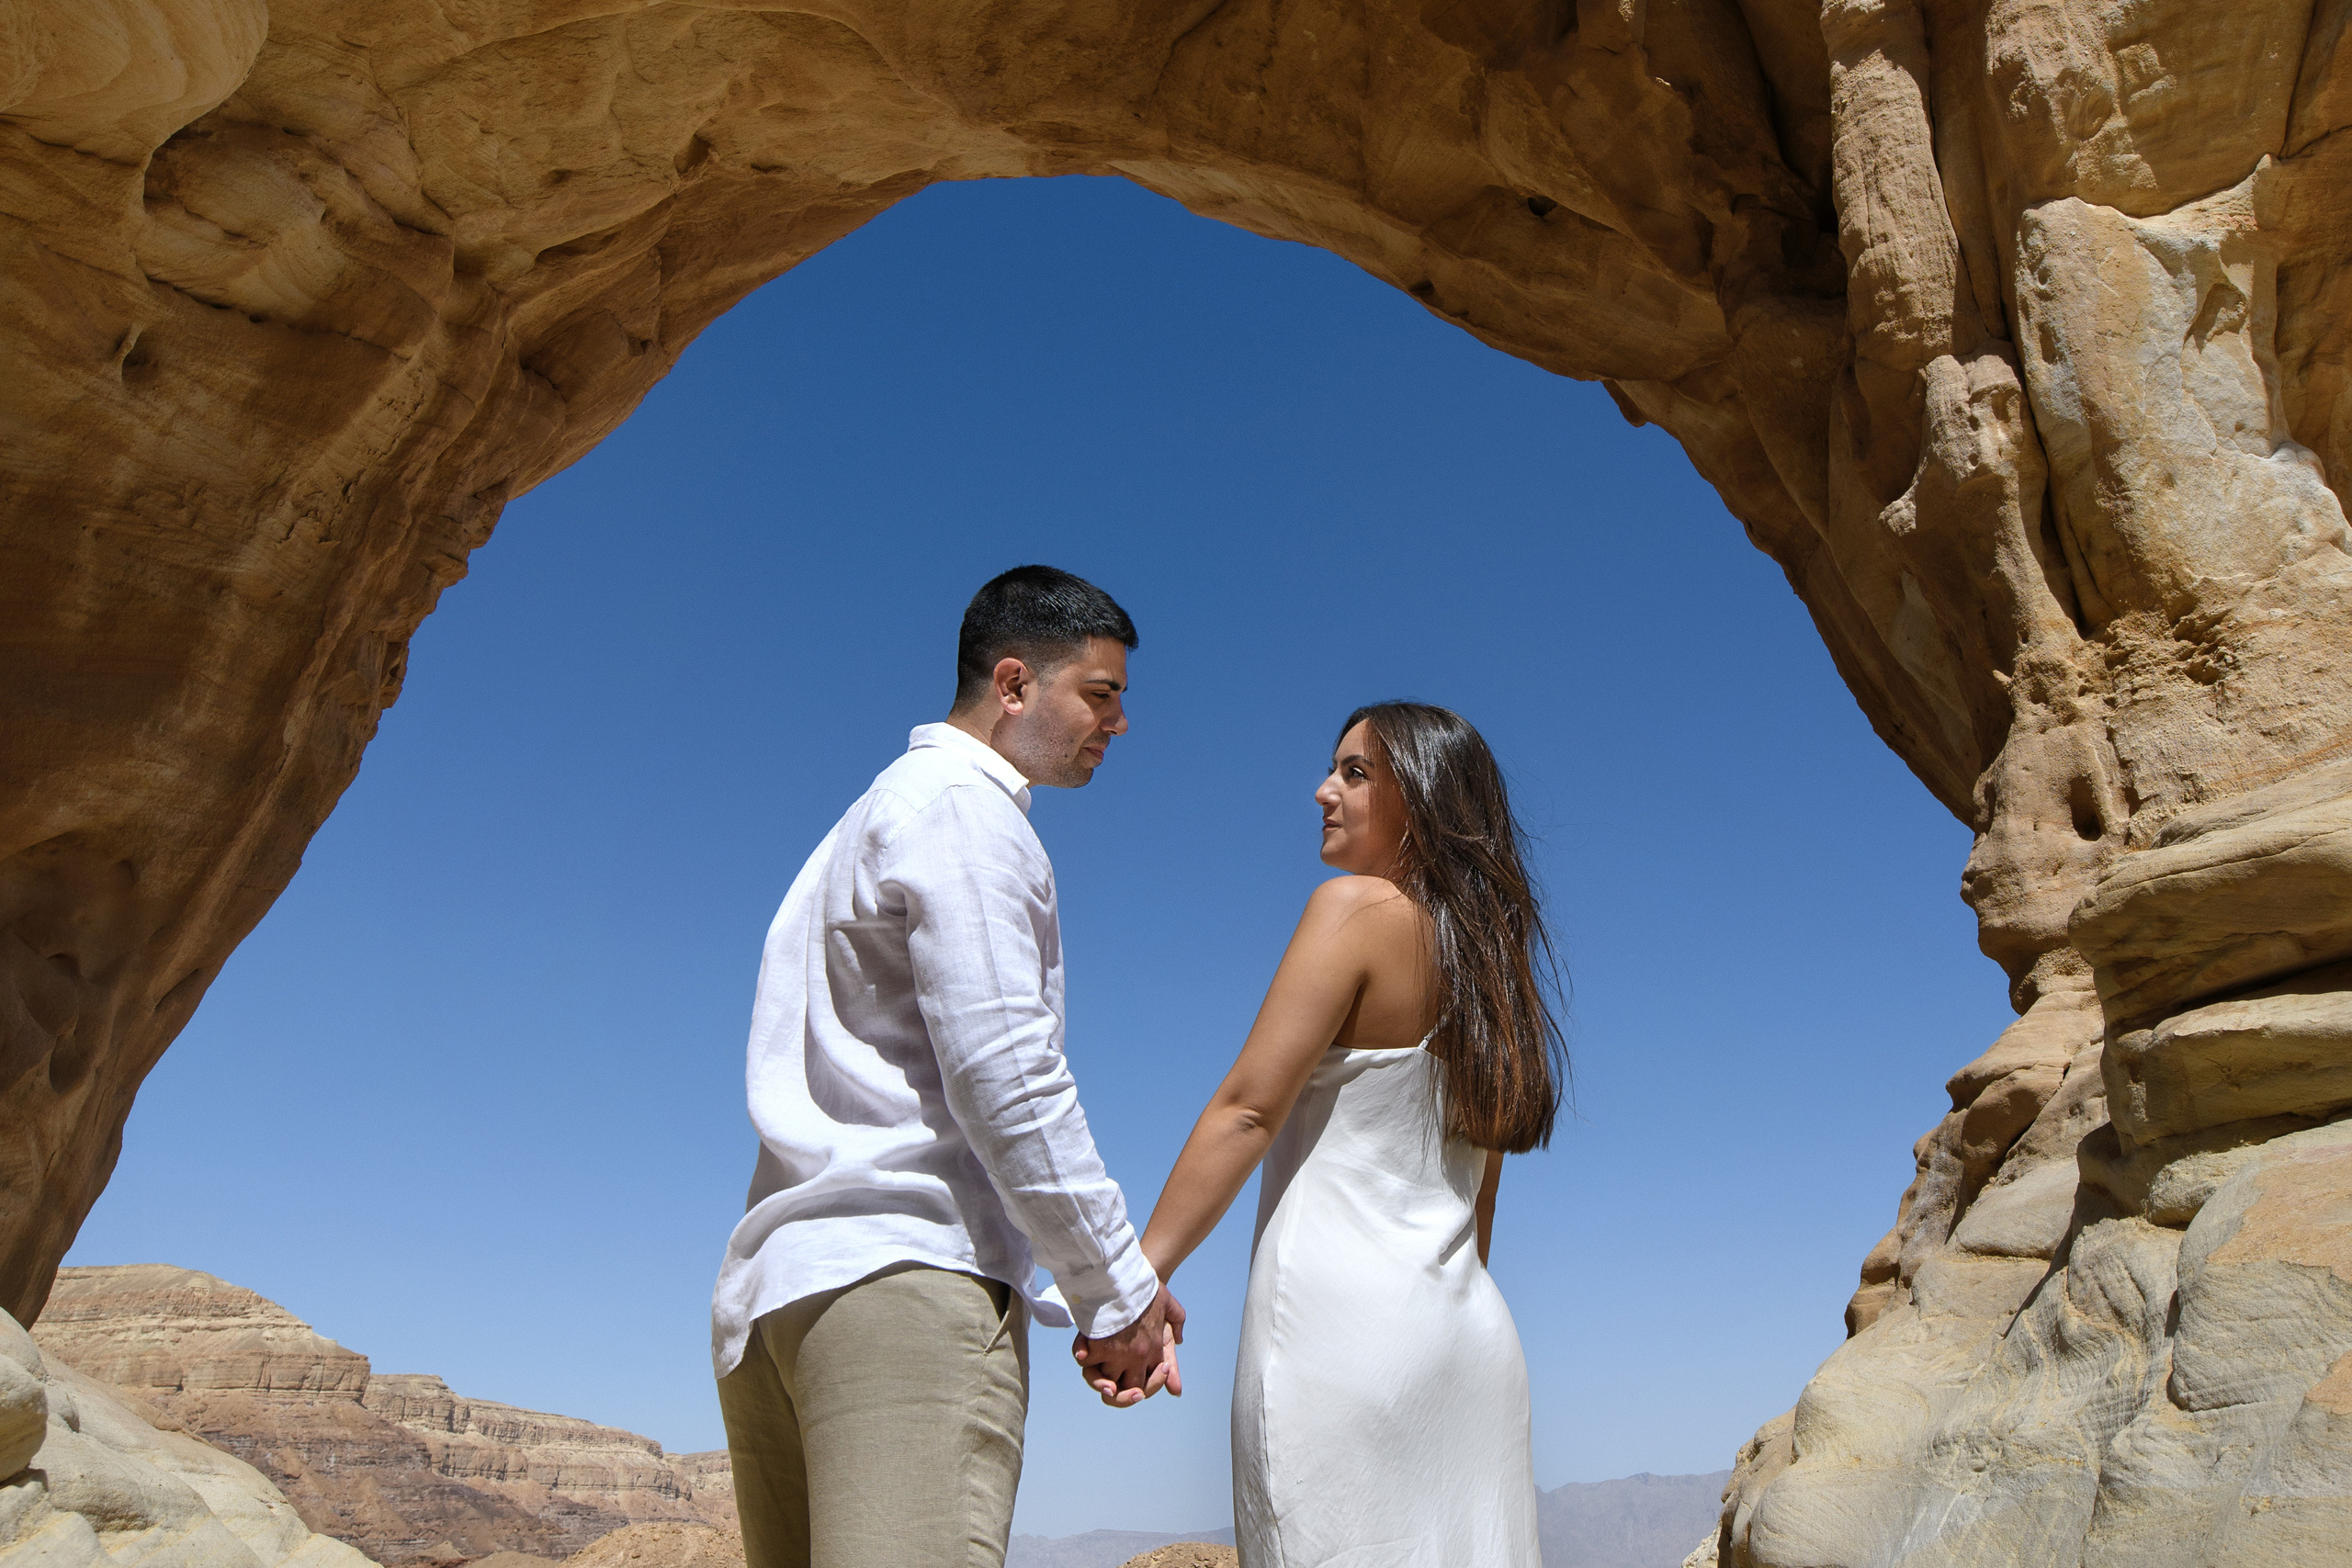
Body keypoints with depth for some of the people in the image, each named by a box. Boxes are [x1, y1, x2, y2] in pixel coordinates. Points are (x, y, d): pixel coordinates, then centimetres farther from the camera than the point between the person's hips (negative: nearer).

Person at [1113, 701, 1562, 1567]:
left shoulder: (1358, 905, -6)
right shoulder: (1489, 956, 17)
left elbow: (1247, 1109, -13)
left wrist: (1138, 1275, -11)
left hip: (1337, 1310, -8)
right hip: (1470, 1329, 8)